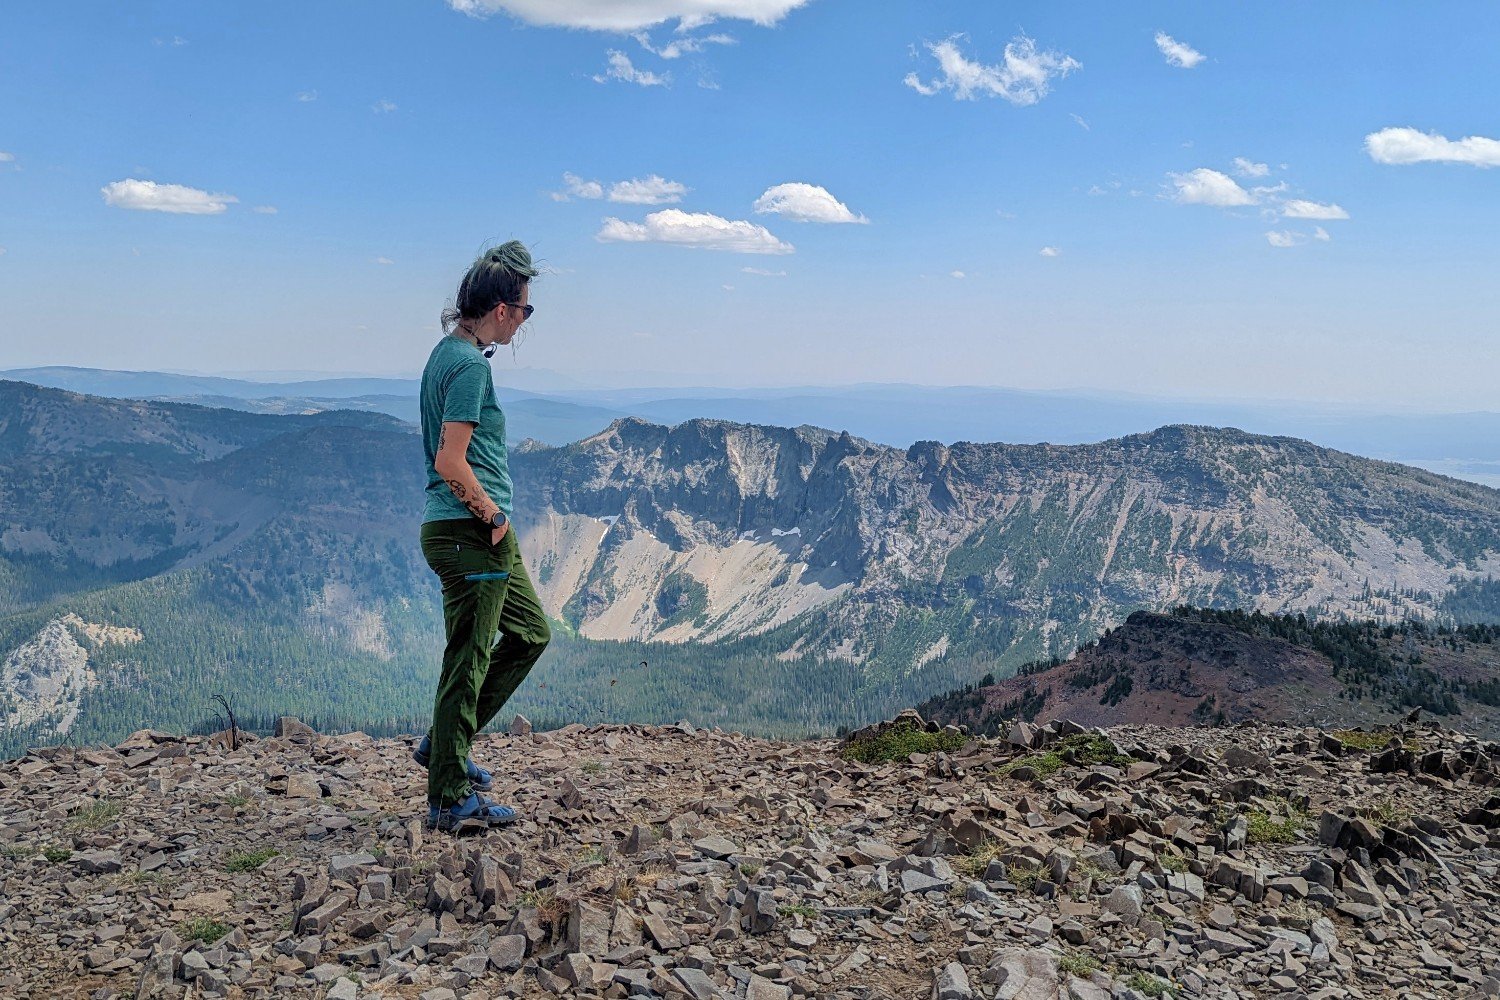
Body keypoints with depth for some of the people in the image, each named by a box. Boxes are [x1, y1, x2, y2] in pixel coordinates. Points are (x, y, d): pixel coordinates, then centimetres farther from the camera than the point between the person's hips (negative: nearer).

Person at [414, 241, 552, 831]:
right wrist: (494, 515, -13)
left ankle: (443, 744, 27)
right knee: (468, 661, -2)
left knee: (530, 632, 20)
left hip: (482, 532, 10)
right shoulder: (470, 364, -17)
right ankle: (450, 800, 10)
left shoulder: (450, 350, 14)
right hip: (469, 533, -10)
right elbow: (451, 464, -24)